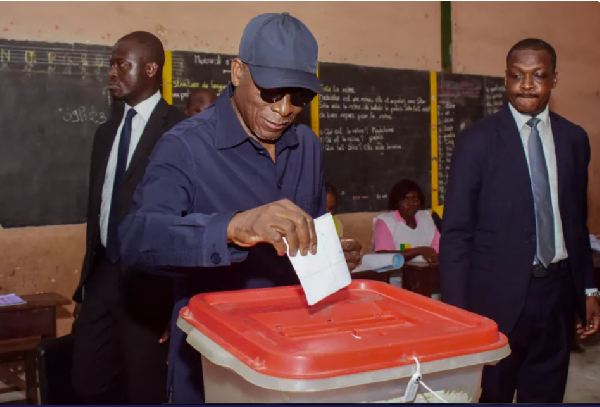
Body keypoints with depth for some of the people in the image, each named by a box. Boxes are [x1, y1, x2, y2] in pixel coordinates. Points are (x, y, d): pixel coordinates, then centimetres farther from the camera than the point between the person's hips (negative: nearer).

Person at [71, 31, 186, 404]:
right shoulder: (107, 132, 13)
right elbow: (97, 207, 16)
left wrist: (177, 292, -13)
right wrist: (87, 280, 16)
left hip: (149, 279, -7)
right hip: (103, 275, 7)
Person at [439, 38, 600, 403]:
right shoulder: (478, 141, -6)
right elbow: (456, 232, -7)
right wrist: (457, 310, -11)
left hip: (557, 291, 4)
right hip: (498, 295, -4)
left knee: (546, 394, 14)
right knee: (491, 394, 7)